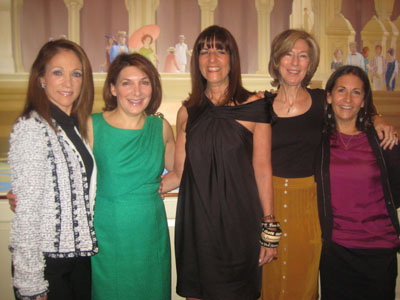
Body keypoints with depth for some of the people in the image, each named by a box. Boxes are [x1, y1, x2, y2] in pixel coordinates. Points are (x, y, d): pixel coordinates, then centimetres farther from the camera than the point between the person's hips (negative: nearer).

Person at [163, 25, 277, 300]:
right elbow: (179, 173, 9)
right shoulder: (188, 112, 7)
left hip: (238, 221, -2)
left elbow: (262, 171, -2)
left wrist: (270, 231, -2)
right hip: (196, 223, 3)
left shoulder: (253, 107, -2)